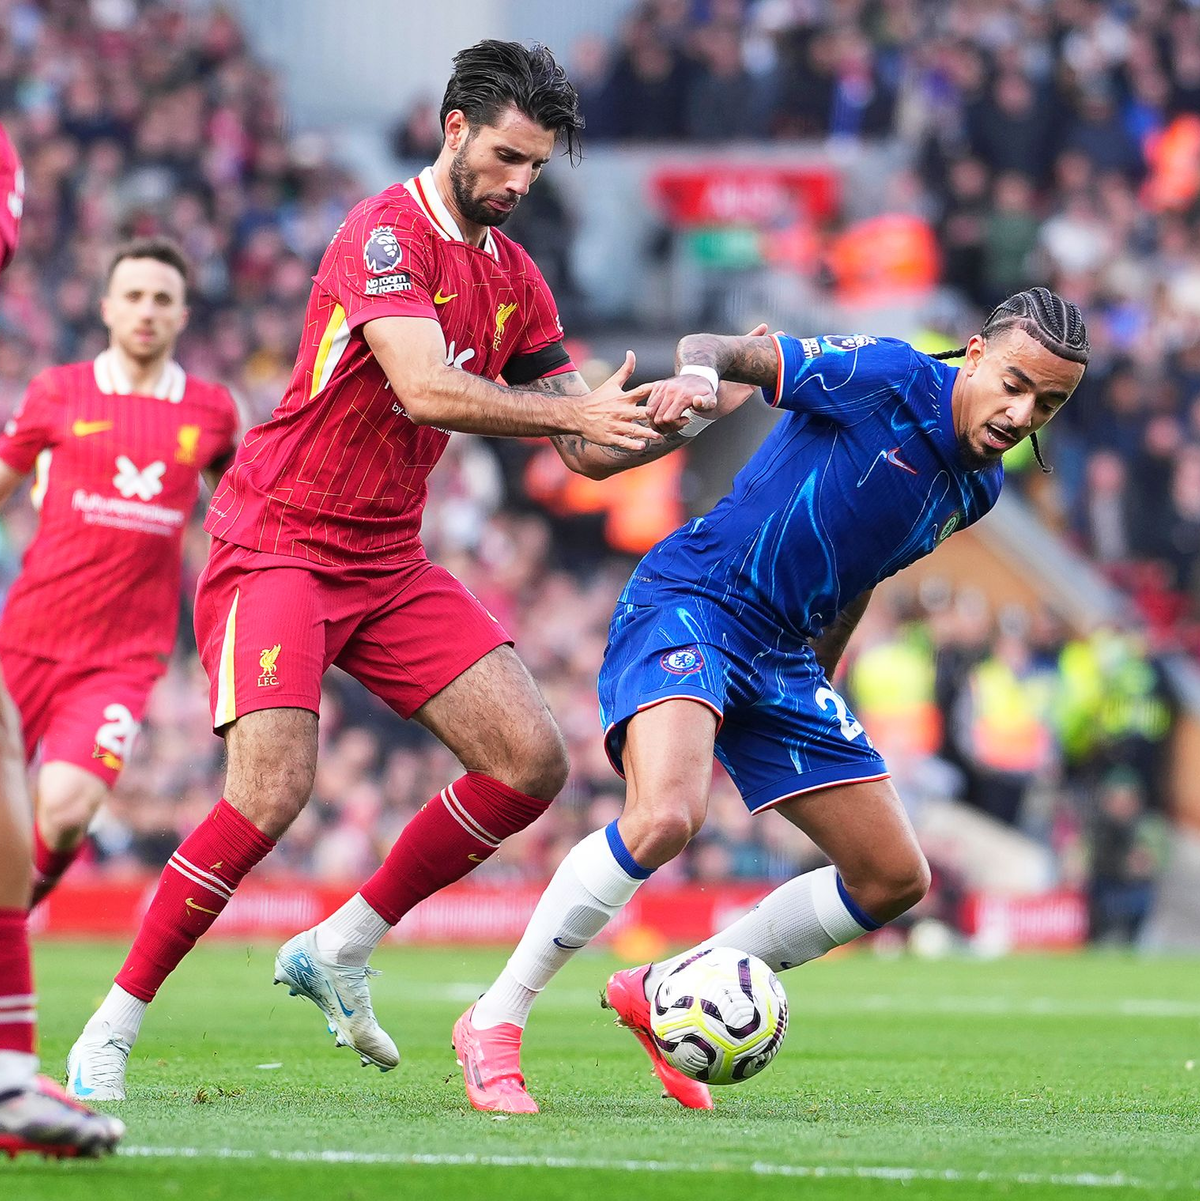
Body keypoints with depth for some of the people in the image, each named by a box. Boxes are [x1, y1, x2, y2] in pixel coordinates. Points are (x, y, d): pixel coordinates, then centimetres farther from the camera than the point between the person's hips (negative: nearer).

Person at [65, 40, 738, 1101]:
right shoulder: (385, 234, -14)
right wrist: (579, 408, -29)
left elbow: (588, 450, 12)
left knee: (532, 762, -3)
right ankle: (111, 1032, -9)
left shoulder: (514, 276, 11)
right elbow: (424, 389, -29)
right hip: (278, 544, -8)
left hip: (389, 561, 8)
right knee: (274, 787, -22)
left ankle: (339, 950, 10)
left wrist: (674, 422, -6)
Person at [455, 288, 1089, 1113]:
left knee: (895, 879, 7)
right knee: (666, 816, -33)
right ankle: (495, 1022, -17)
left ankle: (664, 992, 18)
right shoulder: (887, 378, -12)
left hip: (781, 655, 9)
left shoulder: (977, 487, 11)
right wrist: (698, 371, -35)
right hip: (689, 604, -9)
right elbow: (725, 351, -12)